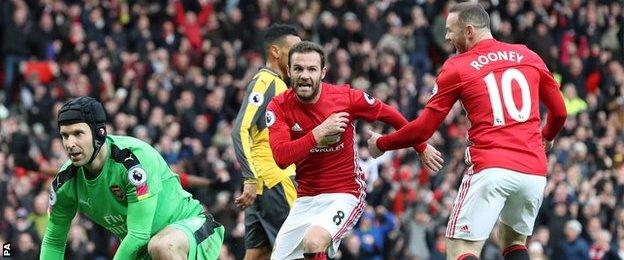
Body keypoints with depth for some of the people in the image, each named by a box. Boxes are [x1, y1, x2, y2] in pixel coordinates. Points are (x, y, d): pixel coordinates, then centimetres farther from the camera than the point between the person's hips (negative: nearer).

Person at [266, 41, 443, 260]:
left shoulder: (346, 97, -10)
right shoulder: (279, 107, -8)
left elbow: (388, 114, 7)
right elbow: (281, 157, -21)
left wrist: (422, 147, 18)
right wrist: (320, 132, -27)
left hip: (344, 195, -4)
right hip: (306, 199, 4)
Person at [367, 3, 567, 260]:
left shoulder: (456, 67, 4)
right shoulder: (529, 57, 14)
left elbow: (423, 130, 5)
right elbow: (559, 111, 22)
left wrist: (381, 143, 21)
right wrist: (547, 137, 44)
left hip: (491, 169, -5)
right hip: (534, 171, 5)